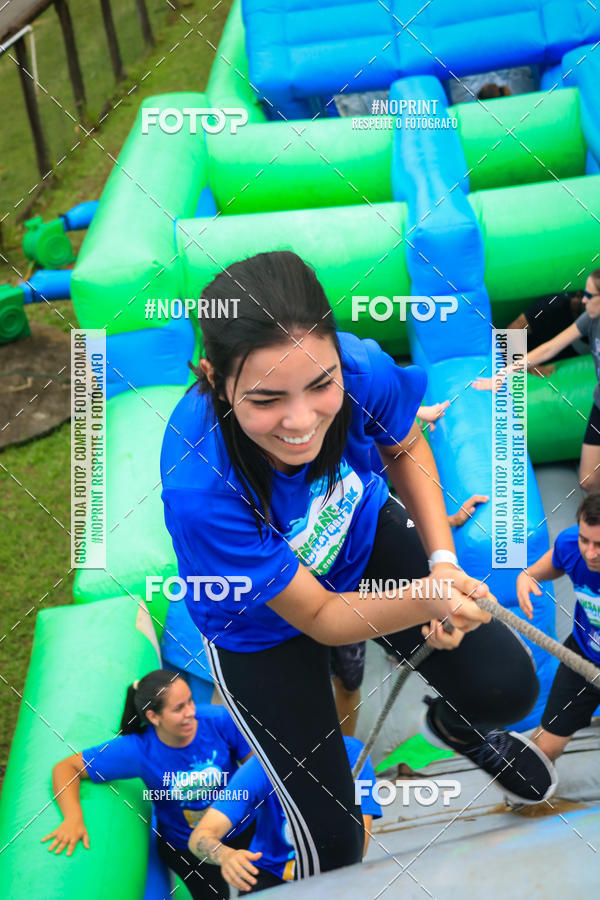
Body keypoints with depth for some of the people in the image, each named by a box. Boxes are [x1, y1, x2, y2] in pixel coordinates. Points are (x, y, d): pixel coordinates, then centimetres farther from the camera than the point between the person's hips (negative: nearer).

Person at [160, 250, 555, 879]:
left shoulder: (363, 368, -31)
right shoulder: (200, 486, -40)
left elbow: (404, 449, -5)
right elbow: (317, 616, -26)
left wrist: (443, 562, -16)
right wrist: (425, 598, -42)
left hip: (364, 538, 4)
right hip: (264, 623, -3)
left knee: (508, 687, -2)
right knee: (333, 843, 1)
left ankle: (457, 724, 37)